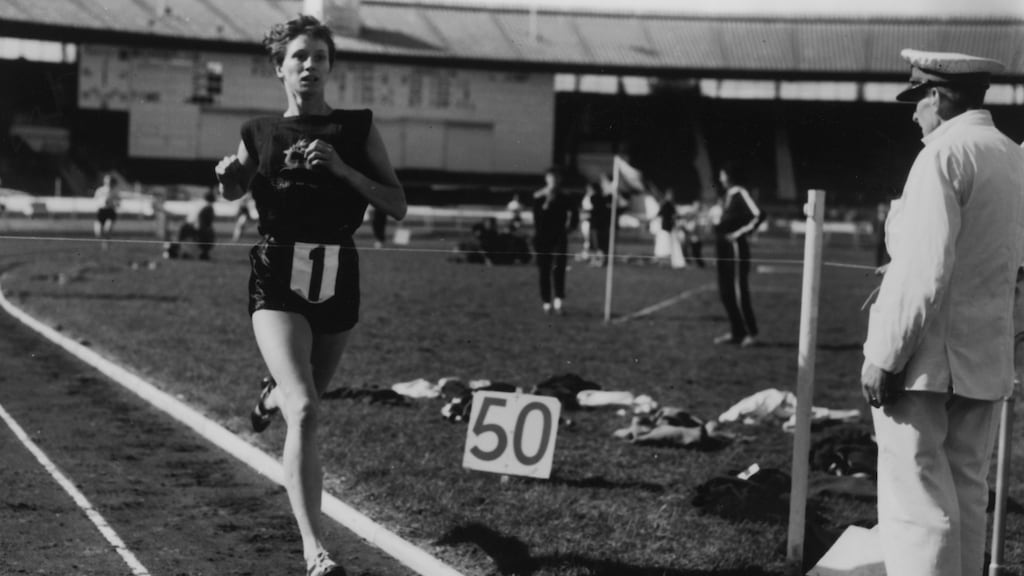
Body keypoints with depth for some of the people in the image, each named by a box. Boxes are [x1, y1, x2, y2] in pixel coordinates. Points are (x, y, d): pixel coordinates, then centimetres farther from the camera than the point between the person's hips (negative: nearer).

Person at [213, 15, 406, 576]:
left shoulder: (357, 127, 3)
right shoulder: (260, 132, 5)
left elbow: (397, 207, -1)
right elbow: (233, 192, 21)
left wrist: (343, 169, -14)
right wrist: (229, 175, -2)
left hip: (338, 278, 3)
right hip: (277, 280, -3)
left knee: (307, 396, 23)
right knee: (305, 412, -21)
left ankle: (273, 395, 63)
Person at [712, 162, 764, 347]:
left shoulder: (740, 194, -12)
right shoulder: (727, 196, 14)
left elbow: (758, 215, -22)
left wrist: (740, 233, -18)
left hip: (736, 248, -9)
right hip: (724, 250, 9)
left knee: (738, 292, -6)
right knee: (726, 293, 11)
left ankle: (750, 333, 2)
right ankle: (736, 332, 18)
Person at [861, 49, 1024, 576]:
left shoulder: (945, 152, -13)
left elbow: (923, 269, -20)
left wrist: (882, 355, -17)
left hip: (926, 355, -8)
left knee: (916, 500, -7)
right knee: (966, 496, 13)